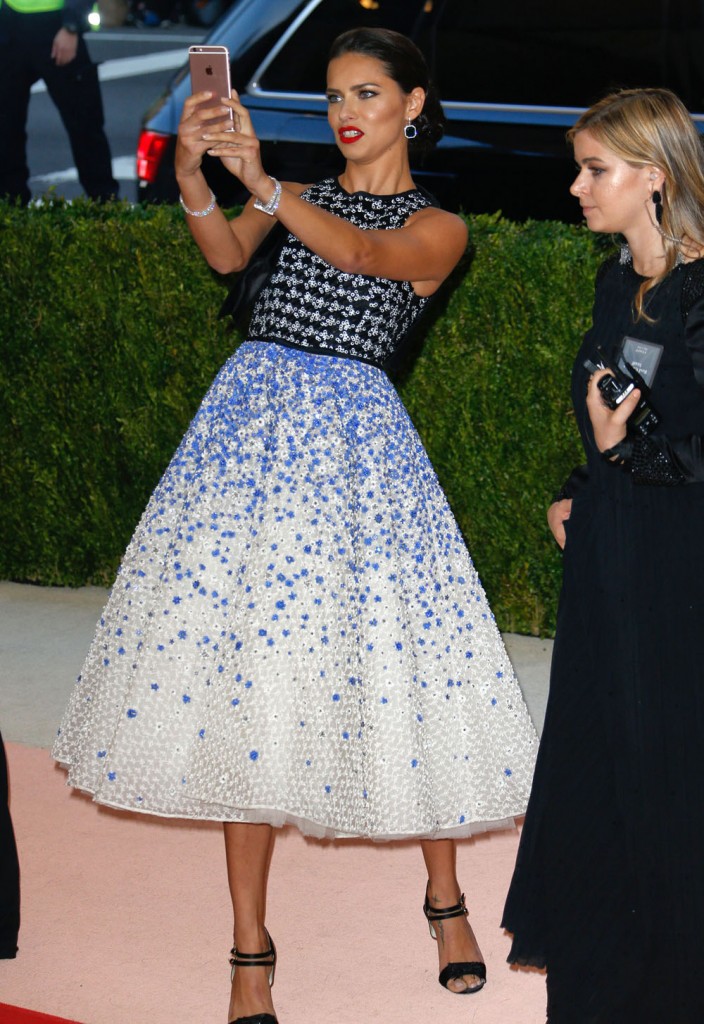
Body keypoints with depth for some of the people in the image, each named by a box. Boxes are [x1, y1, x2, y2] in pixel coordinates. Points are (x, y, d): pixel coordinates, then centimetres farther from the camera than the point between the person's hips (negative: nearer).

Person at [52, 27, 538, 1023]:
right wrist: (192, 173, -23)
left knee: (391, 658, -3)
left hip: (353, 432, -2)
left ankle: (445, 900, 20)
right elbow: (227, 252, -4)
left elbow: (360, 252, -14)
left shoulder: (437, 226, 7)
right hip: (252, 416, 3)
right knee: (238, 652, -2)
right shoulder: (298, 197, 17)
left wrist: (261, 181, -29)